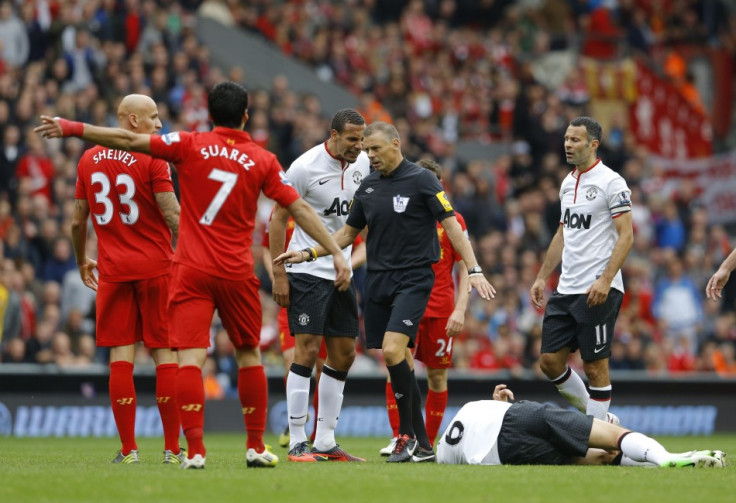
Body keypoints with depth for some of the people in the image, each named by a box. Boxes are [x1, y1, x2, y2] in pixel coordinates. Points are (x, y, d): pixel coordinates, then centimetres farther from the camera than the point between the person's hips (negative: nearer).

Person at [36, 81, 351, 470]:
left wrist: (72, 128, -2)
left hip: (192, 270, -1)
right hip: (237, 273, 1)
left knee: (190, 358, -7)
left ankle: (195, 449, -18)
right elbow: (299, 209, 1)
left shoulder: (191, 146, -1)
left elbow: (129, 140, -7)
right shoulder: (262, 160, 2)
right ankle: (256, 446, 18)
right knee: (249, 355, 16)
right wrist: (336, 252, 5)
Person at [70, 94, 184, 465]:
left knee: (121, 354, 3)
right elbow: (173, 217, -12)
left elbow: (77, 221, 13)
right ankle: (172, 448, 1)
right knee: (166, 353, 2)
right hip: (156, 266, -4)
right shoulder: (152, 159, -7)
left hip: (112, 270, 4)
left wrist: (81, 261, 27)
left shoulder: (88, 160, 7)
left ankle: (128, 449, 0)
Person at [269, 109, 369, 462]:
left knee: (344, 354, 7)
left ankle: (325, 441, 14)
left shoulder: (363, 163, 4)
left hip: (342, 272, 7)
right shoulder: (305, 167, -14)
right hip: (307, 271, -7)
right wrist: (279, 274, -12)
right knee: (307, 350, -11)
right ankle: (297, 443, -8)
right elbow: (278, 218, -9)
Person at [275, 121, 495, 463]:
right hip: (378, 281, 6)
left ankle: (407, 434, -10)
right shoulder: (368, 187, 11)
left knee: (393, 350, -21)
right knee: (401, 362, 4)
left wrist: (473, 270, -16)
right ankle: (422, 446, 9)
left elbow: (451, 224, -8)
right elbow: (348, 233, 20)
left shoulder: (421, 180, -6)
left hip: (413, 280, -6)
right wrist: (307, 254, 10)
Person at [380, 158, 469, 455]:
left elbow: (465, 270, 2)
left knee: (437, 376, 3)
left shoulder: (453, 221, 2)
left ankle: (428, 443, 12)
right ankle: (398, 438, -11)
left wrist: (460, 310, -8)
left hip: (440, 312, -1)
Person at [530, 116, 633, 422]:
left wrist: (605, 280, -22)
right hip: (566, 290, 8)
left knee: (595, 365, -4)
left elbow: (626, 236, -13)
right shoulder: (568, 183, 15)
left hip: (598, 291, -8)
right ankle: (597, 416, 21)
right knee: (550, 361, 5)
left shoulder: (611, 182, -9)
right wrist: (542, 277, 19)